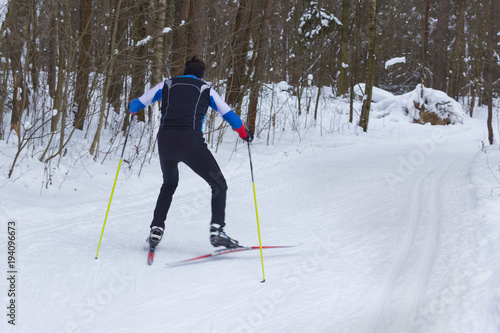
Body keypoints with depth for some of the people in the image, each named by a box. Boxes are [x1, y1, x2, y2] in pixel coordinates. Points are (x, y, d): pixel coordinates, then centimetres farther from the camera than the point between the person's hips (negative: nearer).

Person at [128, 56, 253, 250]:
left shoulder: (166, 85, 20)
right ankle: (216, 229, -10)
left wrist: (132, 109, 47)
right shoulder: (206, 90, 17)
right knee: (219, 185, 10)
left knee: (169, 184, 30)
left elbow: (135, 106, 23)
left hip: (165, 141, 3)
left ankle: (156, 229, 21)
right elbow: (229, 116, 15)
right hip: (191, 142, -3)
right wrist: (245, 134, 32)